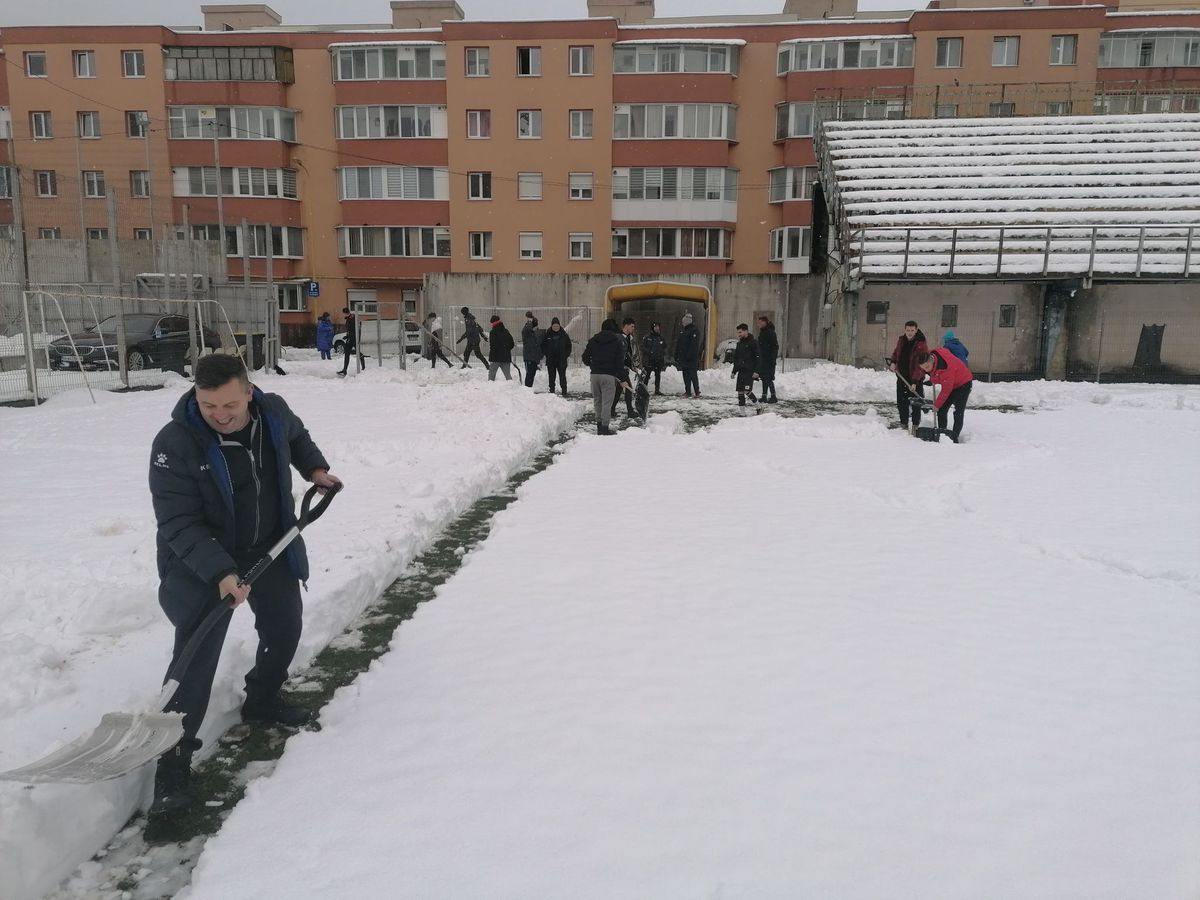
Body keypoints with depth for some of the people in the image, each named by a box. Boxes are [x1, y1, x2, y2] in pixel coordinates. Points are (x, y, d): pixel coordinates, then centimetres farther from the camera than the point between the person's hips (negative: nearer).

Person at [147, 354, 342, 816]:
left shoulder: (274, 411, -12)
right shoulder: (175, 443, -27)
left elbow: (296, 437, 15)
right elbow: (178, 523, -27)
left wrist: (315, 469, 0)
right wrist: (220, 572, -37)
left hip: (271, 548, 6)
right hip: (200, 560, -5)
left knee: (284, 629, 17)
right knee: (196, 653, -14)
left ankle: (262, 700, 44)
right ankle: (173, 758, -2)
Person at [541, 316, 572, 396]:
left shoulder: (564, 335, 2)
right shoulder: (547, 335, 1)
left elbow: (569, 345, 11)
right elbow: (543, 345, 10)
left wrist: (567, 355, 2)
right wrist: (545, 354, 0)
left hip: (562, 360, -1)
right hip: (550, 360, 1)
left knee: (562, 377, -2)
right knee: (551, 377, 6)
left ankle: (564, 392, 2)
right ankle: (552, 392, 13)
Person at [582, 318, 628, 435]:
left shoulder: (593, 340, 9)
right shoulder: (618, 341, -1)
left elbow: (585, 357, 10)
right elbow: (620, 362, -5)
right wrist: (622, 378, -2)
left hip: (595, 374, 4)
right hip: (609, 375, -4)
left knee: (597, 401, 15)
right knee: (607, 402, -1)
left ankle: (599, 425, 20)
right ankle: (604, 427, -3)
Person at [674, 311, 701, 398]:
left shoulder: (694, 330, -7)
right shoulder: (682, 330, 17)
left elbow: (694, 345, -16)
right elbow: (677, 344, 20)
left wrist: (690, 355, -23)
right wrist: (676, 356, 14)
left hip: (691, 358, -8)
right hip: (683, 357, 8)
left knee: (693, 375, -7)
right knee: (686, 375, 9)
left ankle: (697, 392, -3)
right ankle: (687, 391, 13)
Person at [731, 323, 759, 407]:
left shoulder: (753, 343, -6)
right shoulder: (739, 343, 14)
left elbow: (758, 358, -10)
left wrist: (756, 371, -17)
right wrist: (734, 371, 18)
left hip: (749, 371, -6)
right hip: (741, 371, 6)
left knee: (747, 390, -13)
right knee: (740, 390, 2)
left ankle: (755, 401, 10)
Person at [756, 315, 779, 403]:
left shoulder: (771, 333, -13)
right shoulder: (761, 333, 15)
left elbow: (775, 346, -16)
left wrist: (773, 359, -21)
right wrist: (759, 358, 20)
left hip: (769, 360, -9)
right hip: (762, 360, 9)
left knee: (768, 378, -9)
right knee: (764, 378, 10)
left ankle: (773, 397, -5)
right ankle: (764, 396, 15)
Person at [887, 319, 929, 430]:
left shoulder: (921, 345, -17)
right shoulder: (901, 340, 3)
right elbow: (896, 352, 21)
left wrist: (915, 381, -29)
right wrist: (893, 362, -1)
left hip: (916, 379, -6)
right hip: (901, 376, 6)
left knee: (916, 403, -1)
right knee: (901, 402, 11)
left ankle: (916, 425, 10)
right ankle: (903, 424, 24)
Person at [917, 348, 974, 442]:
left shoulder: (946, 368, -39)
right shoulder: (930, 356, -16)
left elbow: (946, 390, -30)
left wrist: (937, 404, -20)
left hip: (963, 384, -9)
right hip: (949, 383, 9)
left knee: (958, 412, -13)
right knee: (941, 410, 4)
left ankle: (954, 437, -13)